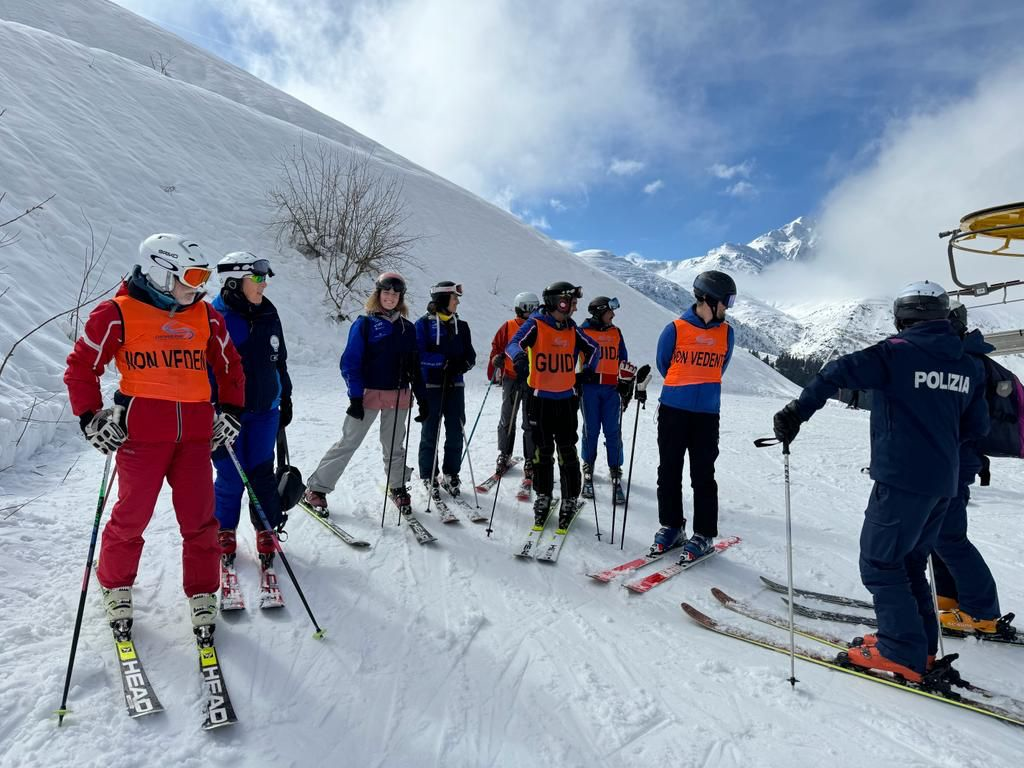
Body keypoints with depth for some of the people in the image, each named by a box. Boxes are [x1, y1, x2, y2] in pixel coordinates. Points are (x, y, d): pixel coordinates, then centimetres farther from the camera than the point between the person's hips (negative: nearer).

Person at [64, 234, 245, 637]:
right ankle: (116, 587, 34)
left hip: (195, 432, 3)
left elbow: (229, 366, 19)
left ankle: (202, 594, 21)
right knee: (132, 516, 9)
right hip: (142, 433, -3)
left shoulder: (206, 316, 10)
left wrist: (230, 412, 12)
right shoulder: (118, 313, -2)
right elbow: (81, 366, 4)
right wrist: (91, 418, -2)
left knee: (199, 519, 6)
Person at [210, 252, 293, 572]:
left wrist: (286, 399, 16)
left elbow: (279, 361, 15)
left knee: (262, 473, 7)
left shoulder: (268, 316, 5)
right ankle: (225, 531, 27)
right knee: (231, 477, 4)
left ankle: (266, 531, 23)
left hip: (265, 409, 4)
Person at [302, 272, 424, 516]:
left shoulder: (407, 328, 9)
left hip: (399, 396, 4)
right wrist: (355, 396, -14)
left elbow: (414, 366, 13)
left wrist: (421, 396, 8)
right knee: (347, 443, 0)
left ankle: (398, 487, 31)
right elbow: (350, 362, -6)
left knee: (394, 446, 15)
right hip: (369, 394, -3)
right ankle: (315, 489, 10)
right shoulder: (364, 324, -3)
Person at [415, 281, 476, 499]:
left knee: (456, 432, 5)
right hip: (431, 385, -4)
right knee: (430, 432, 4)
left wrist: (464, 364, -12)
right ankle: (429, 477, 16)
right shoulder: (424, 323, -3)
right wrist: (444, 361, -20)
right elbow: (418, 354, -12)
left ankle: (450, 475, 20)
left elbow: (470, 354, 10)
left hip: (455, 385, 4)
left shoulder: (461, 325, 11)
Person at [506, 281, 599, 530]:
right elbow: (514, 344, -21)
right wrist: (519, 358, -40)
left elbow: (593, 349, 23)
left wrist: (588, 369, 9)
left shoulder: (572, 329, 8)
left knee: (567, 452, 3)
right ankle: (543, 498, 22)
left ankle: (570, 501, 16)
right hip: (540, 399, -3)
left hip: (566, 399, 3)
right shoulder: (535, 324, -6)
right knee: (542, 451, 7)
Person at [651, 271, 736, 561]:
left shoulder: (726, 333, 4)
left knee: (703, 475, 2)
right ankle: (671, 526, 22)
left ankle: (704, 535, 13)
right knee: (669, 472, 7)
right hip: (673, 411, -1)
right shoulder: (675, 329, -5)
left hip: (707, 414, 1)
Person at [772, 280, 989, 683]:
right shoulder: (969, 365, 9)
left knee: (880, 563, 2)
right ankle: (921, 643, 26)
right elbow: (977, 426, 14)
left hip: (901, 479, -7)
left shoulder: (898, 352, -10)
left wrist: (797, 412, -19)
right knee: (909, 561, 20)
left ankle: (902, 654, 4)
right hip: (943, 483, 7)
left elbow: (839, 373, -22)